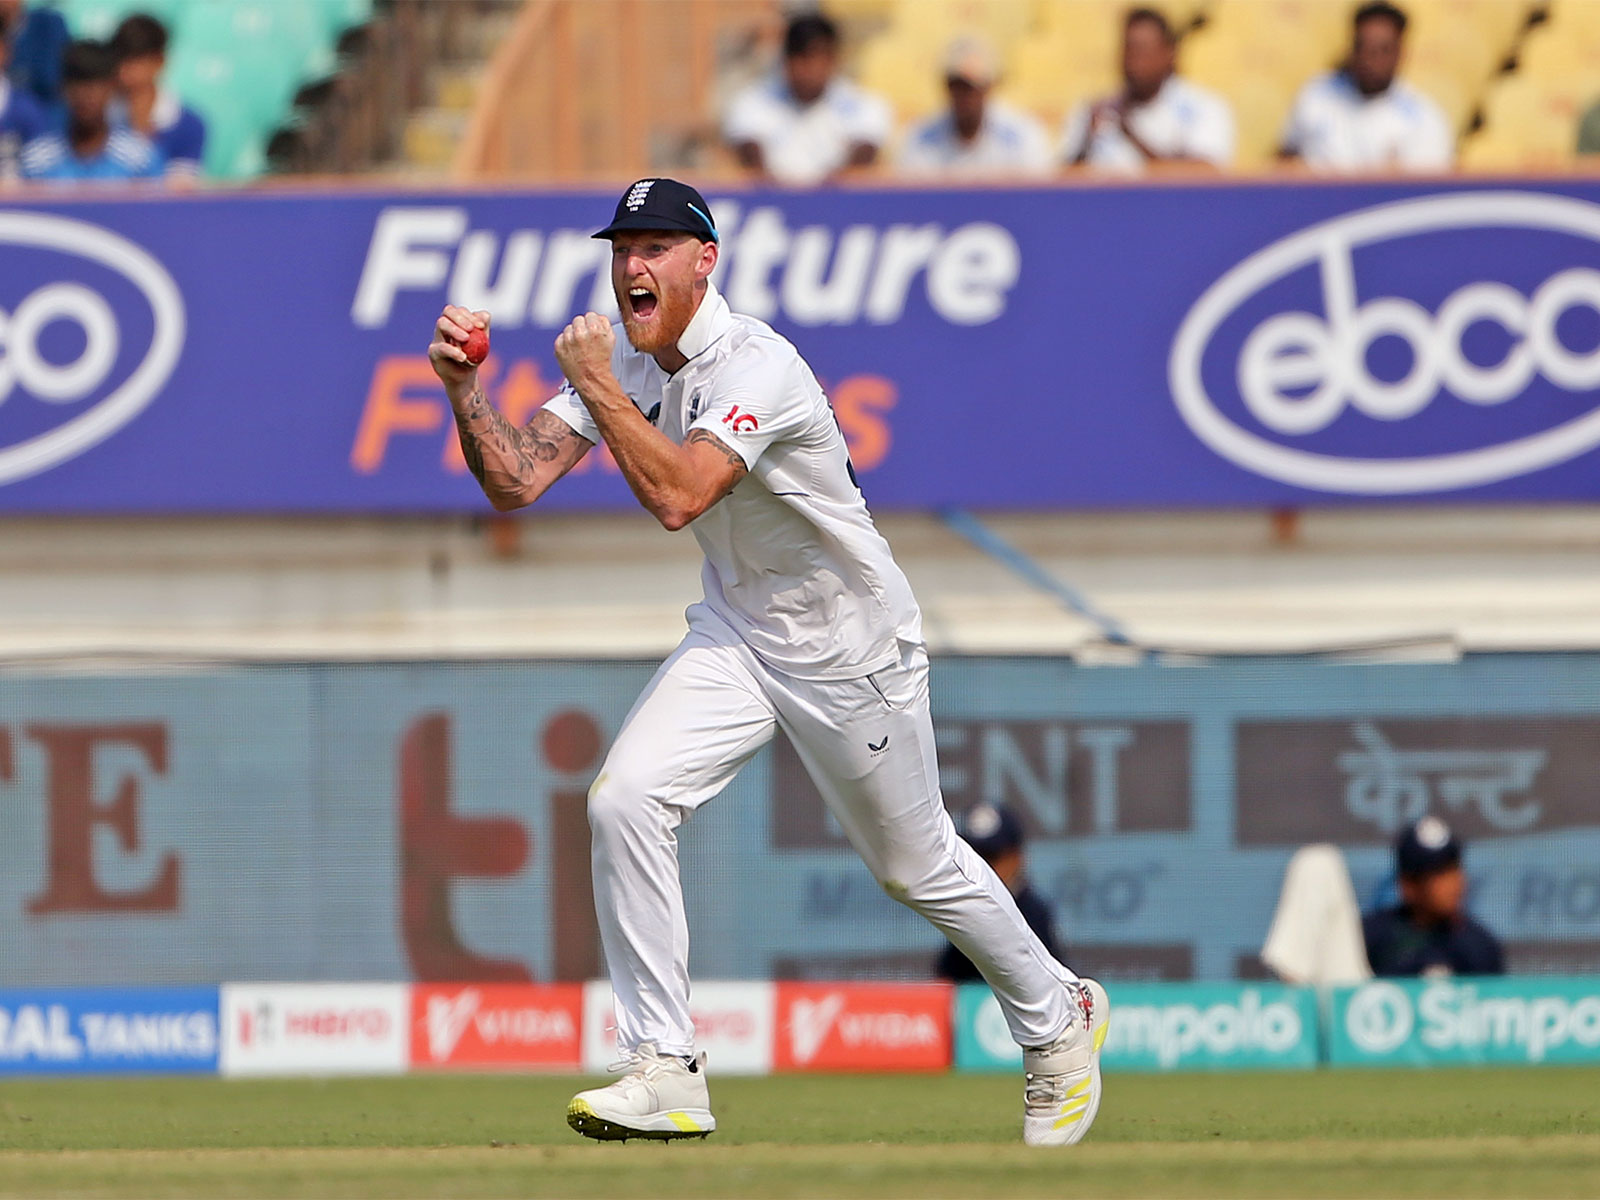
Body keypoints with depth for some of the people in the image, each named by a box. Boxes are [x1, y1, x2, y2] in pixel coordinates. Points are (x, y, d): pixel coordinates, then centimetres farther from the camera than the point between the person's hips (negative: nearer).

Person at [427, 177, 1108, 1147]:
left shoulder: (756, 366, -27)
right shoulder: (621, 359, -4)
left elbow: (677, 496, -40)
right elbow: (515, 483, -9)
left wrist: (595, 386, -34)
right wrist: (464, 389, -24)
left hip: (853, 648, -6)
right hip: (737, 633, 6)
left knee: (915, 864, 8)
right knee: (626, 797, -16)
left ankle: (1060, 1016, 35)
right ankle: (666, 1074, -13)